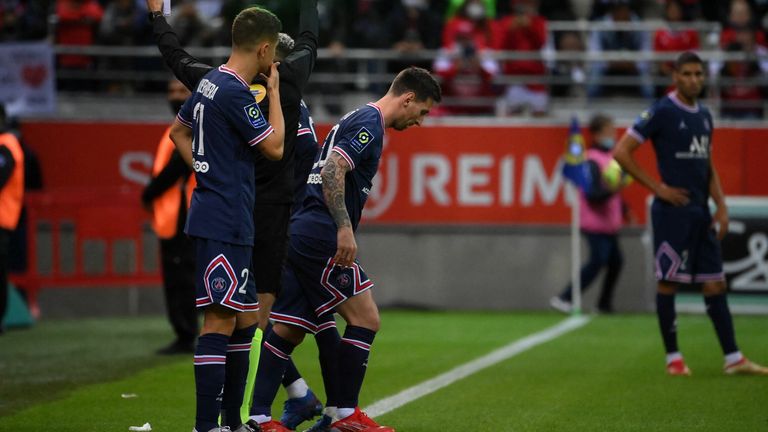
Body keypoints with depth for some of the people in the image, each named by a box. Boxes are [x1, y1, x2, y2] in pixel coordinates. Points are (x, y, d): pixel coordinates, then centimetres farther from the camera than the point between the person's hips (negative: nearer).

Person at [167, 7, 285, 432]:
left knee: (245, 318, 15)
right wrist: (274, 92, -1)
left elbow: (178, 131, 26)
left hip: (217, 219, 10)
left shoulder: (210, 82, 12)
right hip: (224, 224, -10)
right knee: (220, 320, -10)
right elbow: (275, 147, -12)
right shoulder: (236, 93, -17)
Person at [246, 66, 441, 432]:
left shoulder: (357, 120, 23)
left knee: (289, 330, 8)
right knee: (364, 319, -4)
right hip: (321, 237, -10)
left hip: (298, 233, 10)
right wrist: (344, 228, -24)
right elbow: (332, 172, -21)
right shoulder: (369, 123, -9)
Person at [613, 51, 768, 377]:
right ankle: (673, 358, 5)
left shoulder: (704, 116, 14)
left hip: (701, 213, 7)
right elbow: (621, 152, -10)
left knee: (714, 283, 6)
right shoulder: (662, 112, -8)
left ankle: (733, 358, 6)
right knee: (668, 282, -1)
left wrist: (721, 206, 11)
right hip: (672, 212, -7)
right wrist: (658, 188, -11)